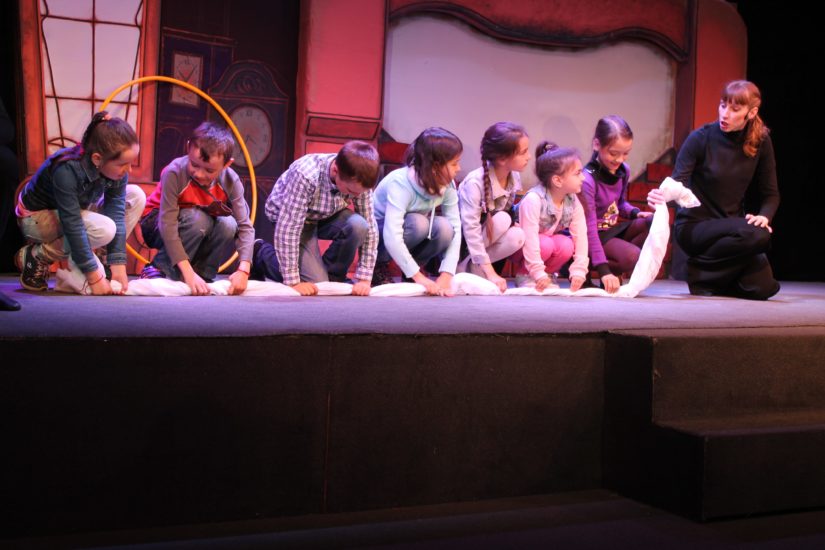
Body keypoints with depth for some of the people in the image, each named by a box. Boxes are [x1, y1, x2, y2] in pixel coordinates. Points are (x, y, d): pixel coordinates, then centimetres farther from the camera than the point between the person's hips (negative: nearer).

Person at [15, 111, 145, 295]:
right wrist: (94, 277, -35)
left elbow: (117, 214, -19)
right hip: (36, 216, -7)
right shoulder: (66, 169, -37)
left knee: (136, 196, -9)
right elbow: (73, 225, -37)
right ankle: (36, 256, -11)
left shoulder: (116, 170, -18)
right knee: (104, 229, -32)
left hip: (76, 209, 7)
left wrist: (118, 266, -26)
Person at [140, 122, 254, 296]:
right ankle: (157, 269, -16)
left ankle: (203, 274, -9)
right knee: (198, 219, -33)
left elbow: (245, 227, -23)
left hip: (200, 232, 4)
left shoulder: (231, 181, -21)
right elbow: (168, 225, -34)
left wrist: (243, 270, -38)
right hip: (156, 225, -3)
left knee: (228, 224, -25)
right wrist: (189, 273, -40)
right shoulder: (174, 173, -32)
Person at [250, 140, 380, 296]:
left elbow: (370, 226, -17)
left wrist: (364, 278, -22)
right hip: (292, 219, -4)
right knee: (317, 284, -17)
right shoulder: (305, 175, -39)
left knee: (358, 225, -28)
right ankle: (261, 253, 9)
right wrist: (293, 282, -34)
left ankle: (332, 276, -1)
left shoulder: (359, 180, -25)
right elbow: (287, 229, -37)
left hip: (327, 216, 4)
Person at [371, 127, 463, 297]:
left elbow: (455, 229, -21)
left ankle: (415, 265, -1)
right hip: (378, 230, -4)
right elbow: (391, 238, -41)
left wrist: (446, 274, -32)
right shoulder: (400, 183, -33)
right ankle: (378, 265, -10)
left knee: (444, 226, -27)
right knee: (418, 223, -34)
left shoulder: (447, 185, -17)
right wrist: (418, 277, -43)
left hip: (414, 235, 4)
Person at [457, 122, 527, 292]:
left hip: (487, 234, 6)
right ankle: (460, 267, -15)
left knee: (517, 237, -22)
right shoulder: (475, 182, -29)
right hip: (460, 239, -6)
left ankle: (471, 267, -9)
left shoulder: (514, 177, -10)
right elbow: (470, 229, -31)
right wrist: (490, 273, -33)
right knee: (502, 219, -28)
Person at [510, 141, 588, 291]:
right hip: (520, 247, -5)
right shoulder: (534, 199, -32)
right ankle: (524, 275, -9)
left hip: (549, 238, 5)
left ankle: (549, 273, 1)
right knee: (546, 244, -34)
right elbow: (530, 238, -34)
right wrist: (538, 273, -35)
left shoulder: (573, 202, -14)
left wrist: (578, 271, -24)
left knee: (567, 245, -25)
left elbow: (581, 235, -16)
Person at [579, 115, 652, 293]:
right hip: (598, 235, -8)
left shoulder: (623, 170, 1)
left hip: (616, 228, 8)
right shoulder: (588, 179, -22)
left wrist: (635, 212, -6)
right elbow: (589, 228, -26)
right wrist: (603, 270, -31)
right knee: (633, 258, -29)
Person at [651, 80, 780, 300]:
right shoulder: (701, 138, -11)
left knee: (763, 286, -16)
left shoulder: (761, 142, 0)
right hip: (694, 225, -5)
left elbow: (770, 194, 7)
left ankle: (714, 276, 15)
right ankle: (700, 271, -8)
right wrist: (661, 196, -39)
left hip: (731, 225, 5)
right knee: (757, 237, -32)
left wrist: (764, 216, -15)